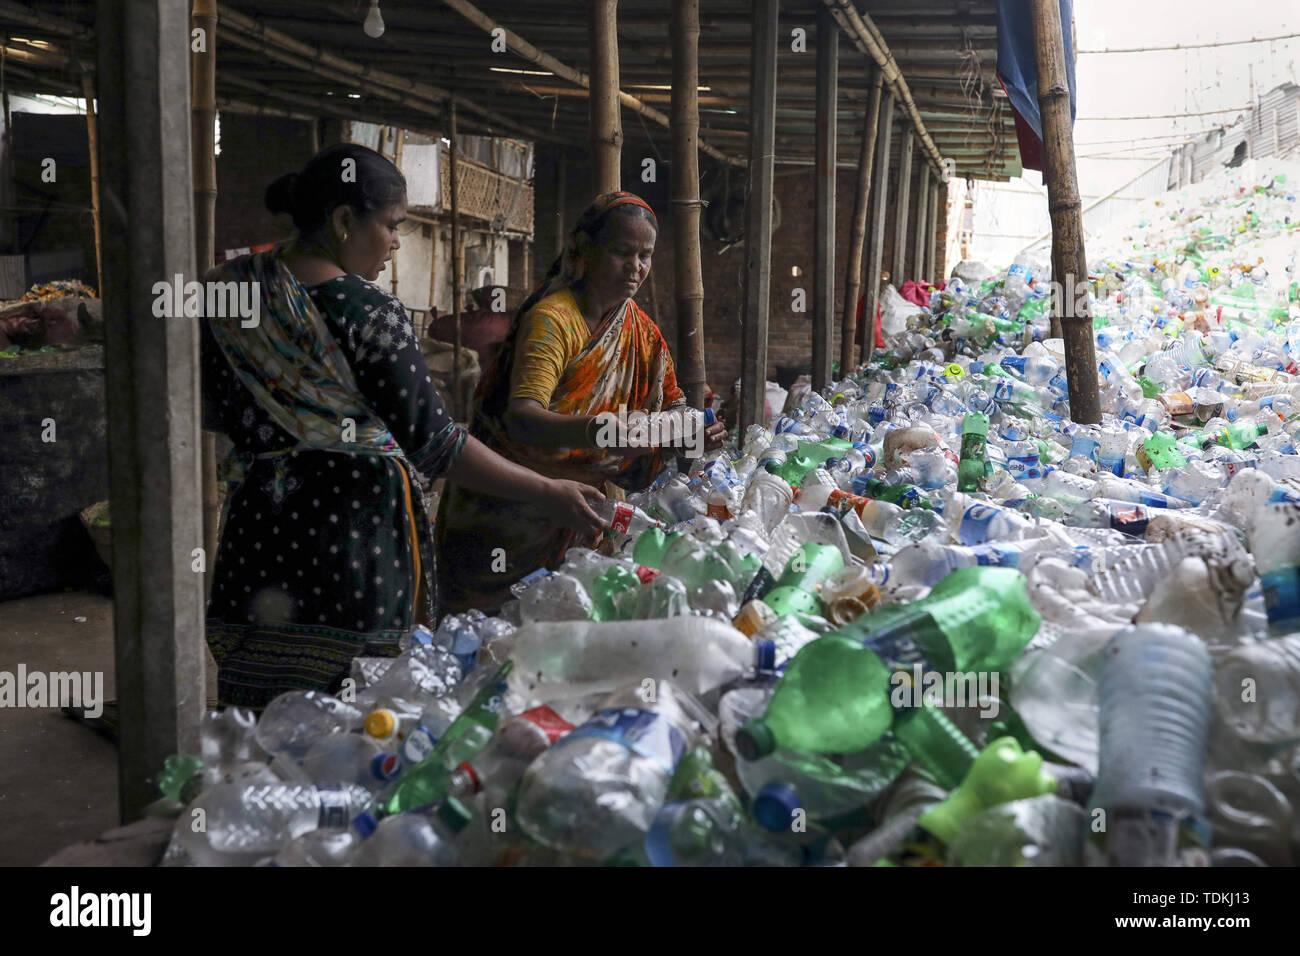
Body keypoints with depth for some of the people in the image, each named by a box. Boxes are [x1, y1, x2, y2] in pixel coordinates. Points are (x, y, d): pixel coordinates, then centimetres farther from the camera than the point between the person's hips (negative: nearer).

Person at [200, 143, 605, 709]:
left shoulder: (229, 293, 4)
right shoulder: (366, 311, -14)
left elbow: (213, 413, 12)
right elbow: (431, 439, -14)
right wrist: (546, 494, -9)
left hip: (259, 528, 6)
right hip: (356, 530, -6)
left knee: (259, 727, 14)